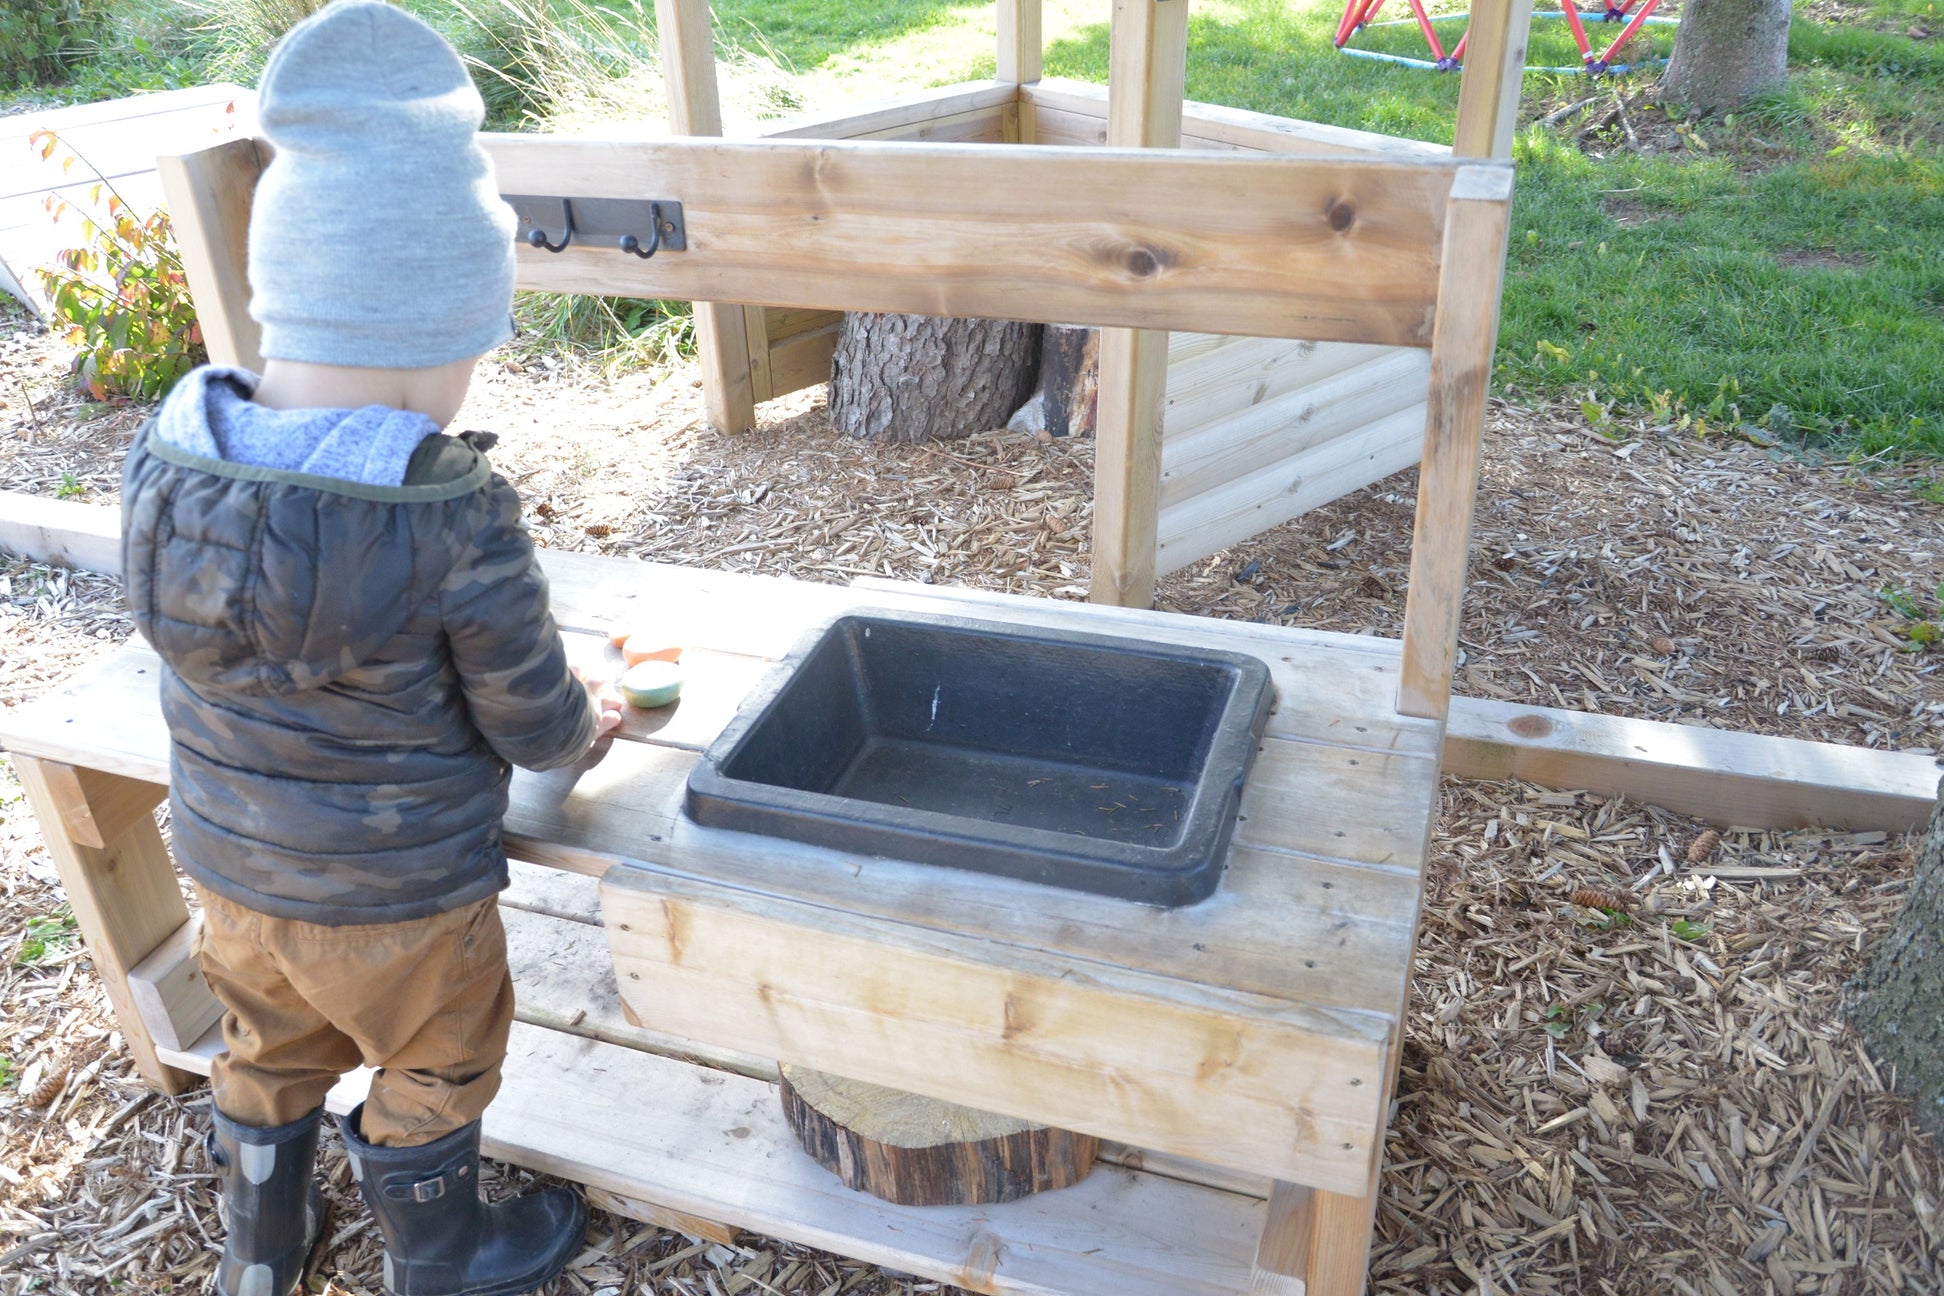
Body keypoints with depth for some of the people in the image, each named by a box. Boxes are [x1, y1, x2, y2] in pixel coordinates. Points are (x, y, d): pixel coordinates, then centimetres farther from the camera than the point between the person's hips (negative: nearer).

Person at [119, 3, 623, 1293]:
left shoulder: (165, 460, -14)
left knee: (270, 1054, 30)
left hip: (231, 863, 6)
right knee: (431, 1075, 22)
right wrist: (589, 712, 3)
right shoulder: (456, 521, -32)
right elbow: (535, 726, -20)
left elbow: (238, 652, 1)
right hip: (397, 900, -5)